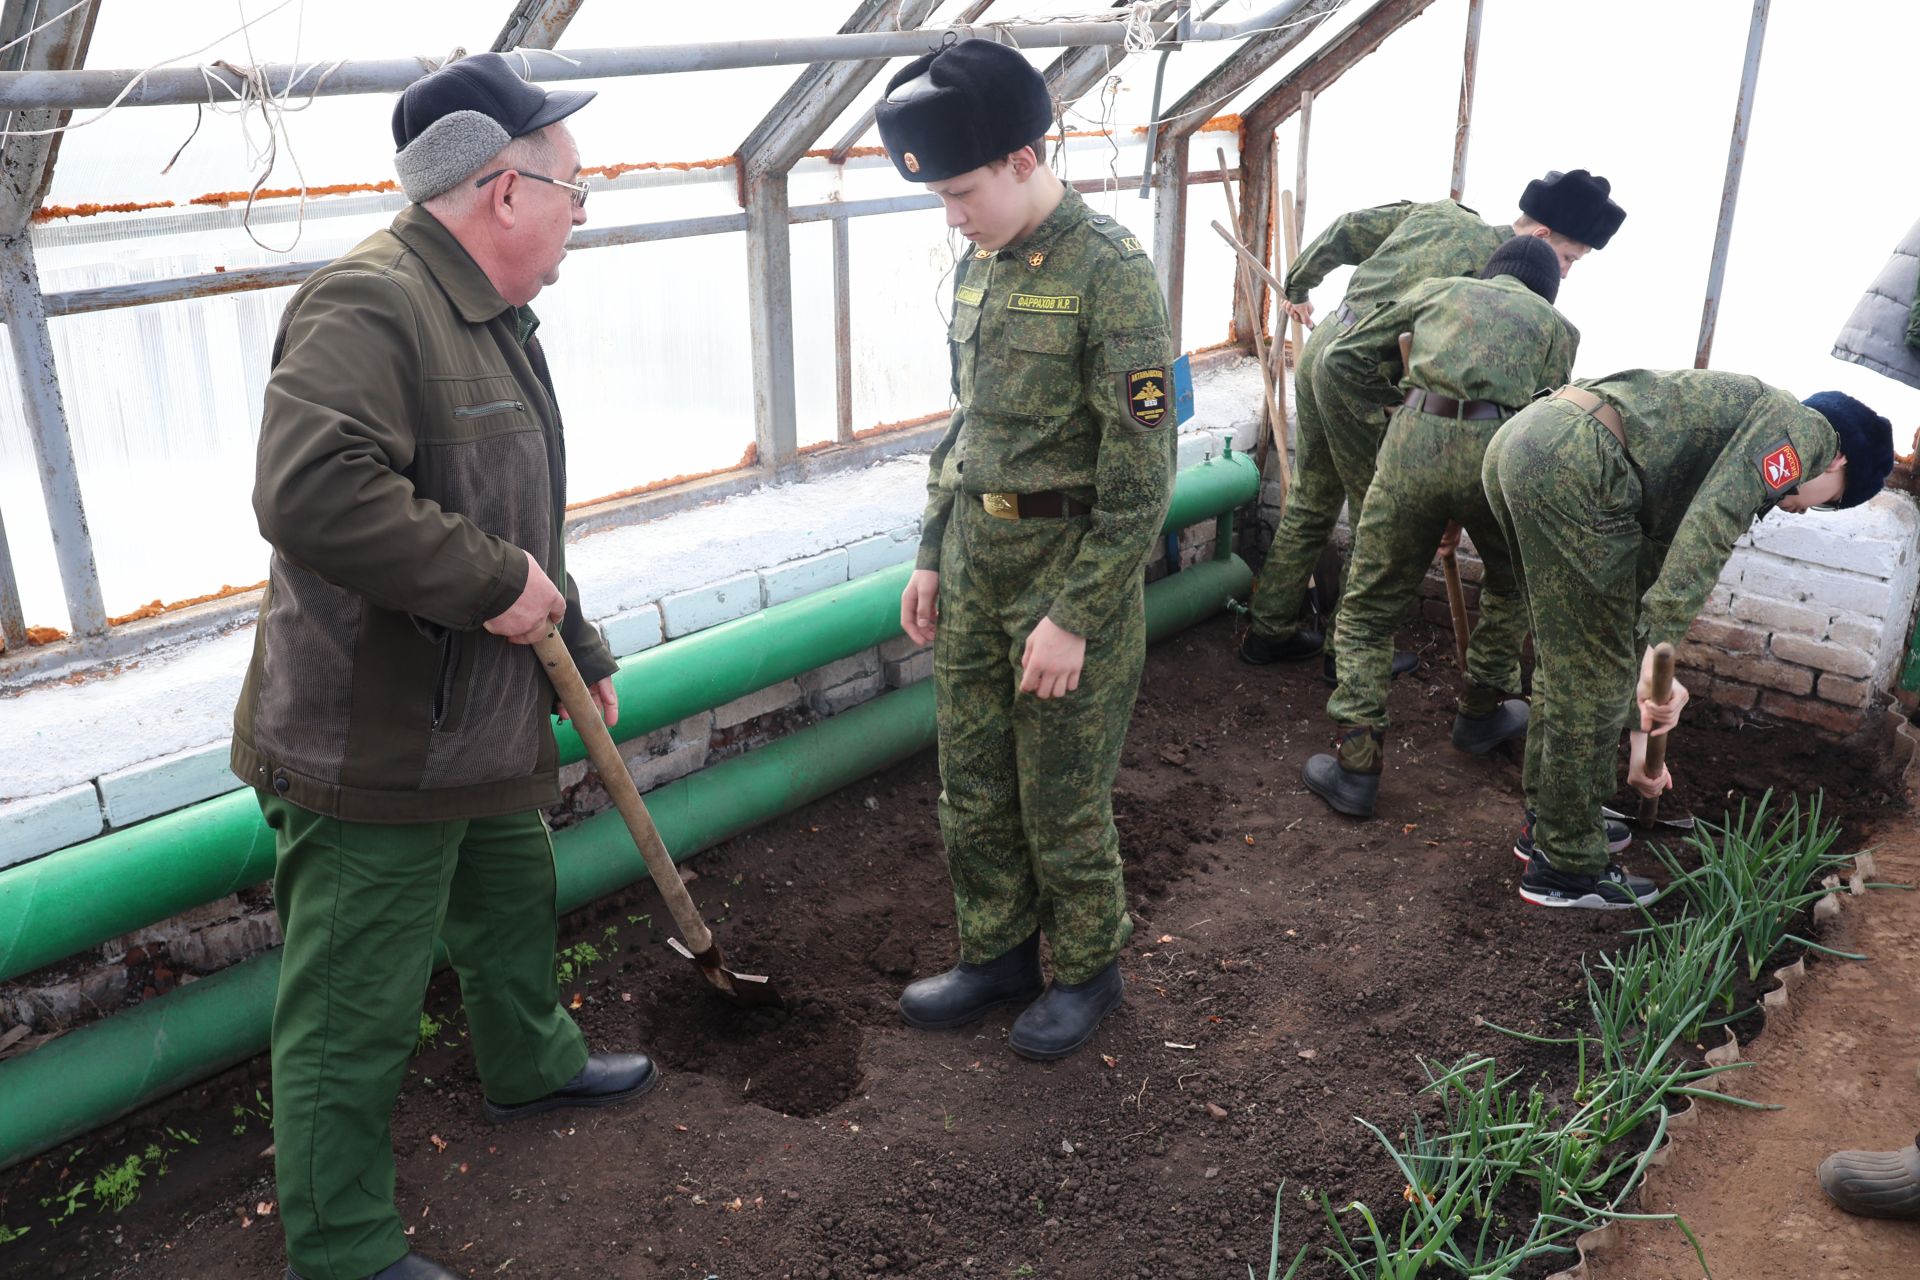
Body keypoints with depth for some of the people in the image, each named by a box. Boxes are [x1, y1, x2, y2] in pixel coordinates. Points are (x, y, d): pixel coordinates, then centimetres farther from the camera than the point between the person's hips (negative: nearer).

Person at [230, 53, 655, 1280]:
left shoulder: (493, 317, 13)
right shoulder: (369, 303, -22)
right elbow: (310, 493, -37)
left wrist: (579, 650, 25)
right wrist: (494, 581, -26)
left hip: (487, 722, 10)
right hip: (369, 750, -10)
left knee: (515, 912, 29)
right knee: (356, 1013, 4)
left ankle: (531, 1063, 54)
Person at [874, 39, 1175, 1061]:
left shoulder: (1110, 272, -16)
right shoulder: (980, 266, 8)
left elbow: (1140, 476, -18)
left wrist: (1074, 617, -19)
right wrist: (930, 554, 15)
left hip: (1071, 572, -7)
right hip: (974, 571, 7)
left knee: (1062, 805, 7)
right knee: (971, 791, 15)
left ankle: (1087, 972, 29)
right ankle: (995, 957, 34)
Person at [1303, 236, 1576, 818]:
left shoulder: (1439, 288, 30)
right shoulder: (1557, 325, 27)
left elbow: (1338, 359, 23)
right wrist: (1467, 507, 23)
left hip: (1414, 438, 0)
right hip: (1497, 450, 0)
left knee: (1370, 606, 10)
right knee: (1513, 584, 30)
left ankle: (1356, 765, 4)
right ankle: (1481, 711, 41)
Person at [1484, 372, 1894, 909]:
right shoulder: (1803, 427, 9)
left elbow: (1656, 580, 35)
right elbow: (1712, 525, -13)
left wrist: (1643, 734, 37)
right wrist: (1657, 654, -19)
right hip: (1572, 465, -10)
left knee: (1565, 659, 24)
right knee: (1595, 677, 4)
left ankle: (1550, 821, 39)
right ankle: (1566, 867, 17)